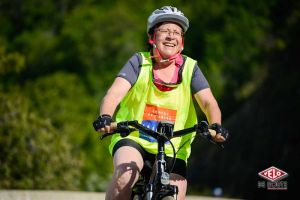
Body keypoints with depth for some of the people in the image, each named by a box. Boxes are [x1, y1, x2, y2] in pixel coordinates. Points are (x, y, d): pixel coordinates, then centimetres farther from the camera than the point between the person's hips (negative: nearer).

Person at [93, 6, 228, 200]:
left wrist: (216, 126, -33)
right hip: (133, 140, -2)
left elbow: (208, 102, -11)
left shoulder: (189, 68, -1)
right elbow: (116, 92, -18)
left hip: (172, 149, 2)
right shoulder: (139, 62, -5)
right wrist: (105, 118, -39)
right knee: (124, 177, -32)